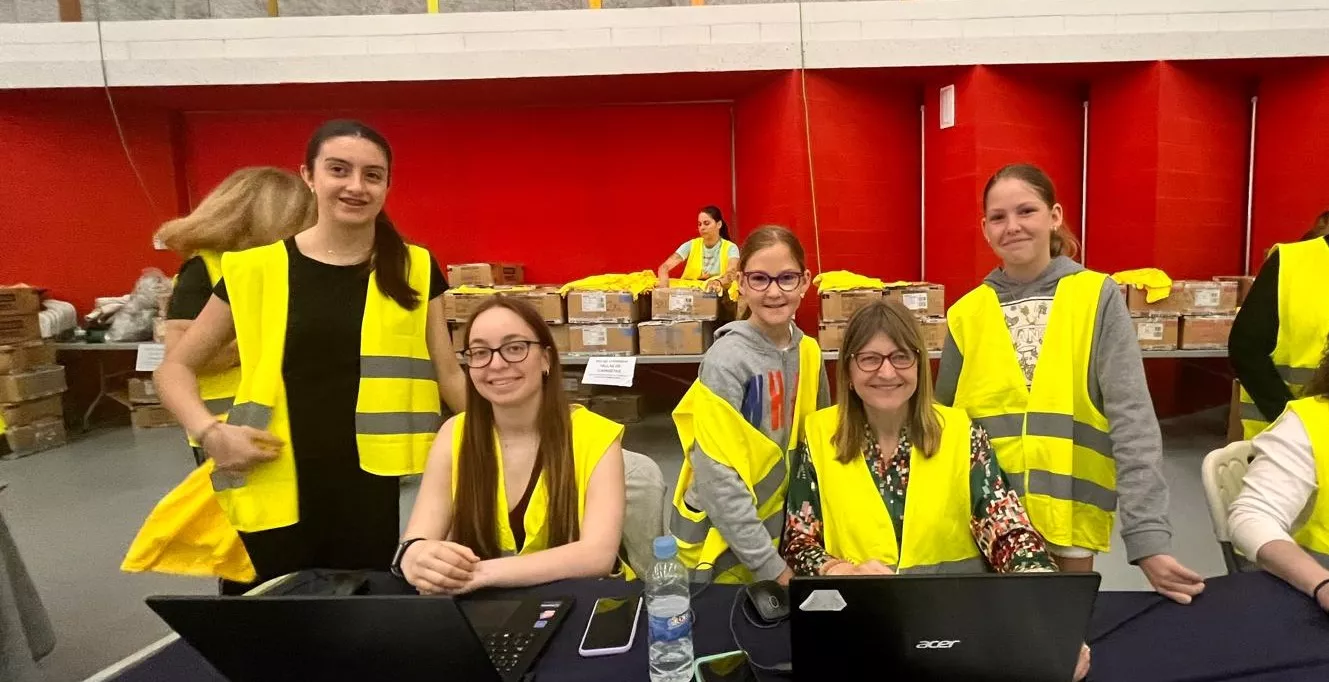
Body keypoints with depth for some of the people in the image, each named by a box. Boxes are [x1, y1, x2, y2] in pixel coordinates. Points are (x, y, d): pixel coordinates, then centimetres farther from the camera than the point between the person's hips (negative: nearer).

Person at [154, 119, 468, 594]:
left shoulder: (413, 270, 1)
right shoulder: (258, 270, -3)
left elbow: (447, 373, 7)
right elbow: (175, 367, 7)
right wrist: (209, 431, -10)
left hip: (368, 492, 1)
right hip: (275, 492, -1)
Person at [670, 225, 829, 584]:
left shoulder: (808, 352, -2)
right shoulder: (727, 360, -20)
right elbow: (718, 478, -22)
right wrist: (769, 565, -20)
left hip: (783, 532, 6)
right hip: (725, 547, -6)